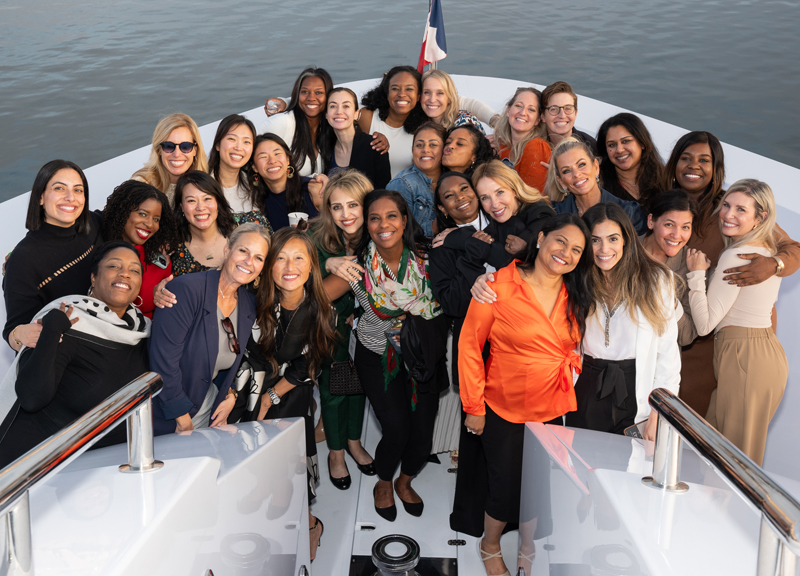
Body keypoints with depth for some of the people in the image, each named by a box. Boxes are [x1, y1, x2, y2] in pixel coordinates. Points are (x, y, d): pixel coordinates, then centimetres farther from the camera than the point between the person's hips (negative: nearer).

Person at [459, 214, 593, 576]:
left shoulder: (575, 296, 1)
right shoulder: (499, 285, -15)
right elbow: (469, 344, -11)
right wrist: (474, 406, -10)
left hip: (554, 410, 4)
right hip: (504, 410, -4)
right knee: (507, 486, 8)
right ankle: (490, 545, 39)